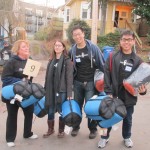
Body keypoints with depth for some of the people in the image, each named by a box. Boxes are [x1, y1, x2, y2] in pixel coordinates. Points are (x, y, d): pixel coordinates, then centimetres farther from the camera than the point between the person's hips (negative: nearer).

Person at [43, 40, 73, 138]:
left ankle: (61, 130, 23)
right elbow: (48, 76, 12)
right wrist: (46, 90, 9)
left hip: (62, 90, -5)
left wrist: (69, 93, -16)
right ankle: (50, 129, 29)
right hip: (51, 90, 5)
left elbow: (69, 77, -11)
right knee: (50, 111, 12)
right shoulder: (51, 60, 13)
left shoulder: (67, 61, -5)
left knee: (61, 111, 6)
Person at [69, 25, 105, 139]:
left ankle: (93, 129, 20)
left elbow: (102, 64, -6)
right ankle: (76, 126, 31)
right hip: (77, 83, 3)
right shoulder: (72, 50, 2)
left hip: (91, 82, -3)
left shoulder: (93, 47, -8)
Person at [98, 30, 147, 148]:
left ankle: (127, 137, 42)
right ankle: (105, 137, 33)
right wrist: (108, 92, -15)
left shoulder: (137, 61, 0)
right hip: (113, 95, -1)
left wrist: (142, 90, -15)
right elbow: (107, 75, -8)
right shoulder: (112, 57, -4)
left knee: (128, 119, 18)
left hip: (129, 97, 1)